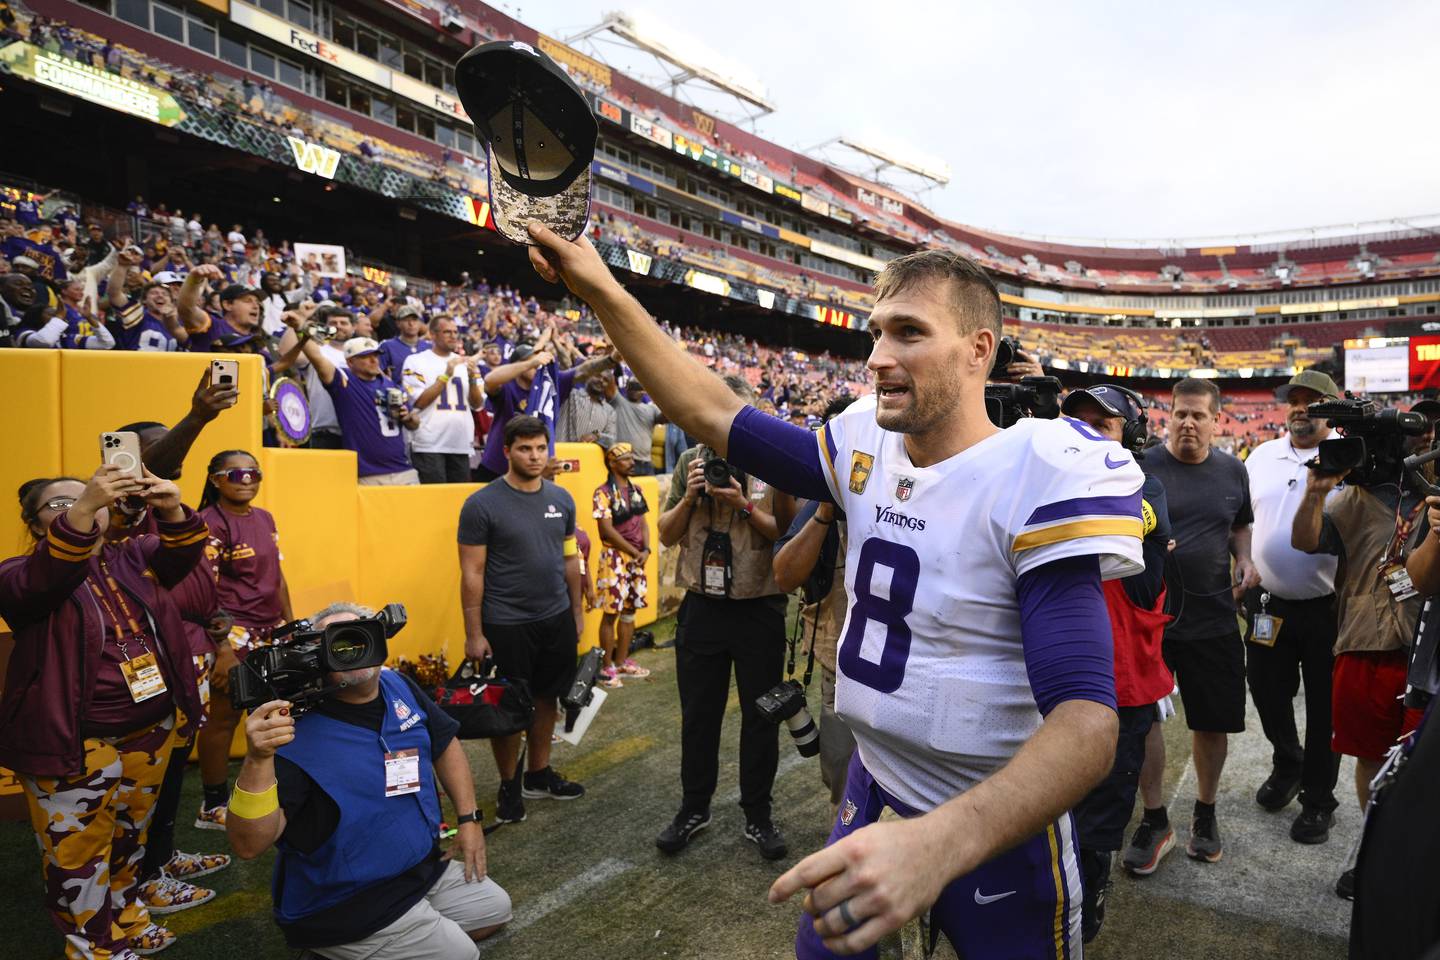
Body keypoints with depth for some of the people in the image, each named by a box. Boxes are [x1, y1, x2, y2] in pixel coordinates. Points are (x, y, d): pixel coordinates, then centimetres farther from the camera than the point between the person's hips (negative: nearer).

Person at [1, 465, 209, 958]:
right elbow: (48, 578, -30)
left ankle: (125, 917, 43)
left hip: (151, 731, 5)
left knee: (131, 835, 22)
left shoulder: (132, 557, 6)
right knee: (77, 852, 8)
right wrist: (84, 507, -46)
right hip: (74, 746, -4)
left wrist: (172, 510, -34)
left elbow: (181, 552, -12)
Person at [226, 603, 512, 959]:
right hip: (348, 908, -7)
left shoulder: (399, 687, -5)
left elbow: (445, 745, 11)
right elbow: (249, 845, -32)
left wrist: (468, 819, 6)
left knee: (496, 909, 16)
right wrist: (258, 760, -47)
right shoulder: (294, 733, -26)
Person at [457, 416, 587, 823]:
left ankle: (539, 775, 34)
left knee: (546, 697, 16)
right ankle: (509, 786, 26)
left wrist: (577, 611, 12)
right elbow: (472, 573, -11)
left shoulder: (561, 499, 4)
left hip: (556, 620, 5)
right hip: (506, 626, -5)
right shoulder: (482, 505, -12)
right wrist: (474, 634, -11)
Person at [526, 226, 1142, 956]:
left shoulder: (1037, 480, -23)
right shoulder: (866, 451, -5)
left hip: (995, 833, -5)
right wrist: (604, 294, -5)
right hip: (874, 791, 5)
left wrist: (940, 842, -47)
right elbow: (713, 417, 1)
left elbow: (1086, 721, -31)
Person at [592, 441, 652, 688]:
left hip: (637, 558, 7)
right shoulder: (603, 493, -11)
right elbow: (607, 530, -16)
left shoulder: (636, 490, 10)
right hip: (615, 558, -7)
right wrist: (634, 552, -13)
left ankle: (622, 662, 23)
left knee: (629, 611, 12)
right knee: (611, 613, -2)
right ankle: (607, 667, 7)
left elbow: (642, 522, 12)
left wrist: (646, 550, -4)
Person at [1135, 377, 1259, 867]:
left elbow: (1241, 524, 21)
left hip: (1213, 618, 3)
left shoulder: (1233, 471, 7)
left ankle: (1205, 812, 34)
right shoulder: (1142, 467, -6)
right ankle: (1155, 820, 22)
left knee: (1214, 721, 12)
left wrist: (1245, 560, 2)